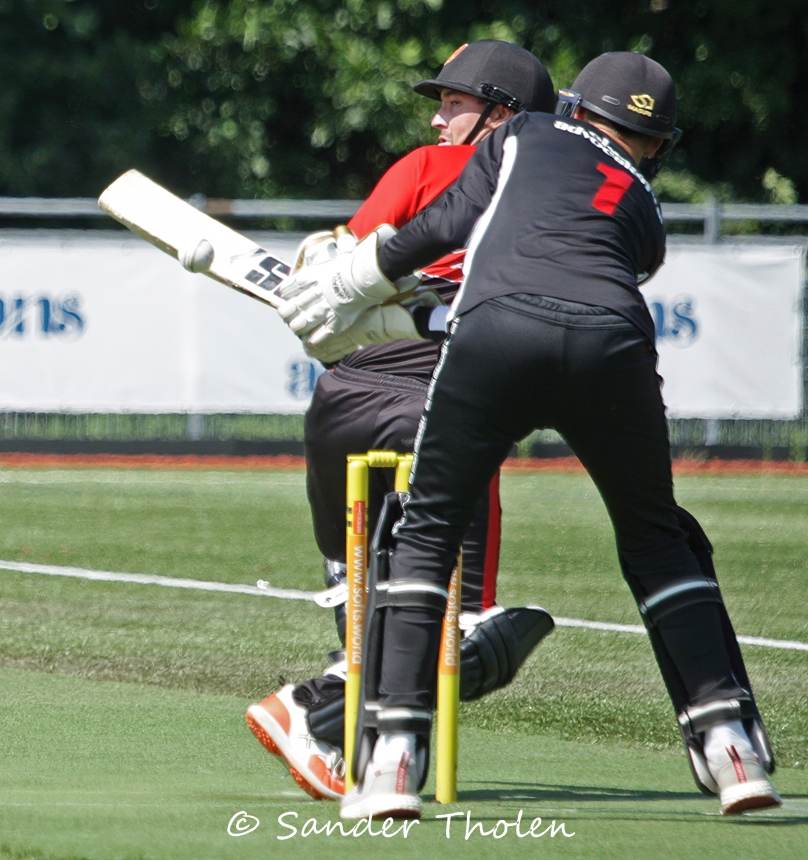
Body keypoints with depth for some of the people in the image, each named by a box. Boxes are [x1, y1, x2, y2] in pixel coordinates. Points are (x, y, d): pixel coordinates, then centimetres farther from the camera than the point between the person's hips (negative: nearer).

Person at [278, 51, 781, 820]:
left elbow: (450, 222, 20)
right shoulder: (646, 214, 33)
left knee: (427, 532, 11)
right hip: (611, 345, 2)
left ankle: (393, 758, 0)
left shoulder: (528, 135, 29)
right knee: (656, 541, 21)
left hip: (497, 333, -2)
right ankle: (730, 743, 11)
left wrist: (352, 281, 30)